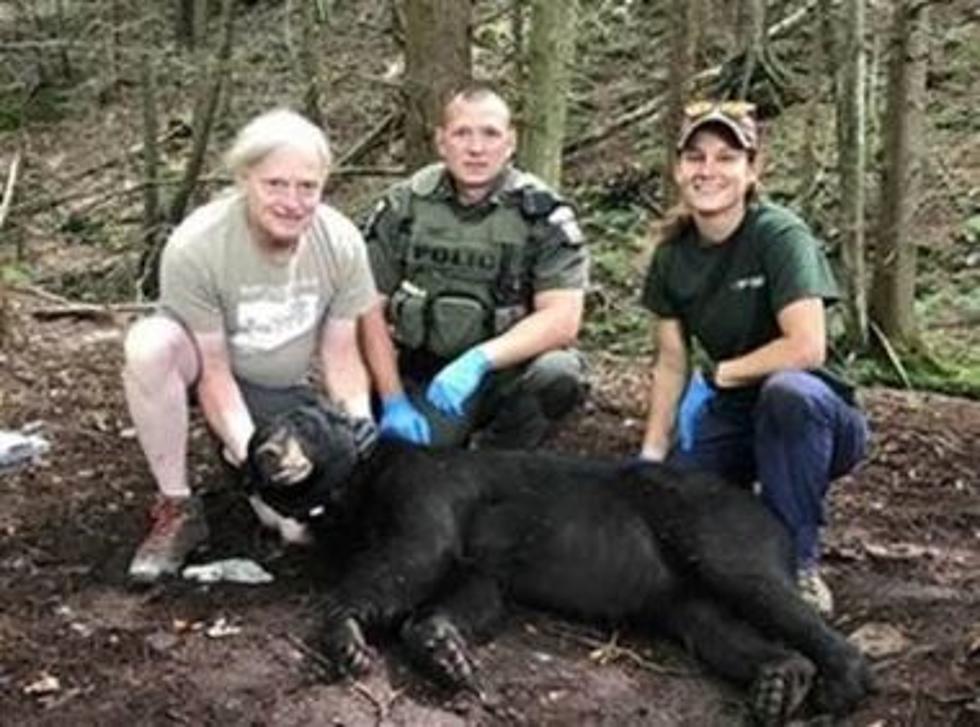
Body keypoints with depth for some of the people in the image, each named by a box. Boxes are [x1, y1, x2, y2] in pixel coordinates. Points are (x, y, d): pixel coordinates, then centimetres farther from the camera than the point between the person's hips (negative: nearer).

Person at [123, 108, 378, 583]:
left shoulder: (342, 243, -18)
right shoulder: (195, 246, -26)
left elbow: (341, 354, -9)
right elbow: (214, 372, -20)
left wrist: (358, 414, -28)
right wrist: (252, 454, -31)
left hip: (297, 393, 2)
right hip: (224, 384, -2)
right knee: (148, 343, -34)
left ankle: (232, 455, 17)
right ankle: (177, 509, -16)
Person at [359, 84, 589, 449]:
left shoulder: (543, 213, -7)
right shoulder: (403, 206, -1)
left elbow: (562, 319, -16)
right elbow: (370, 309, 1)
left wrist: (478, 360, -30)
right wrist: (394, 402, -8)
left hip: (507, 373, 0)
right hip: (424, 378, 1)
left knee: (559, 372, -32)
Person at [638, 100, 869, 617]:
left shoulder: (779, 235, -17)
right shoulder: (673, 255, 0)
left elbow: (806, 348, -27)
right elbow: (671, 364, 5)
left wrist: (719, 374, -14)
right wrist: (651, 456, -2)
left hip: (811, 416, -5)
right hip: (733, 418, 5)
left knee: (789, 390, -39)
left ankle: (799, 561, -20)